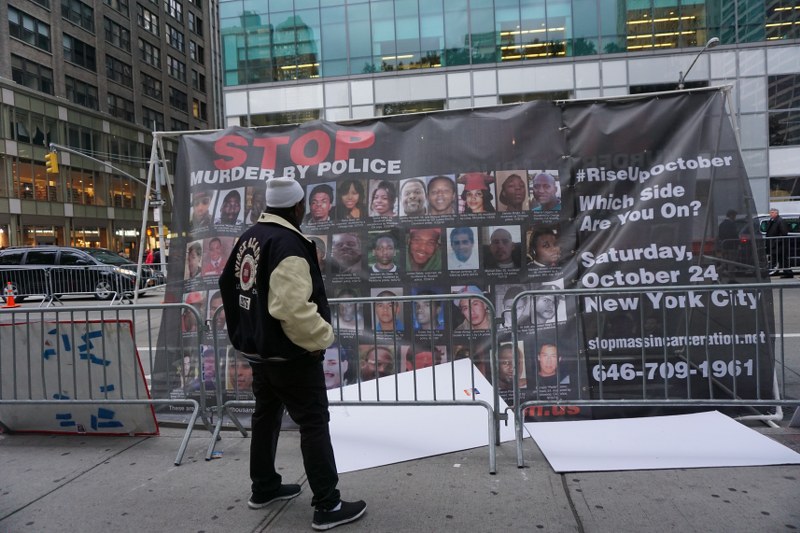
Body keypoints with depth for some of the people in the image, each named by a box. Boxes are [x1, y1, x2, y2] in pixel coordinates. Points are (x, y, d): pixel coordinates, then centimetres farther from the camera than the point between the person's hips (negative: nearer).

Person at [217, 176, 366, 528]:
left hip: (259, 348, 10)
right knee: (314, 423, -1)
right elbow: (293, 307, -32)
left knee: (266, 414, 20)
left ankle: (263, 487, 35)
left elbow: (230, 285, 17)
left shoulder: (250, 237, 8)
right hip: (290, 354, -9)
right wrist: (320, 338, -18)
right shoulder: (288, 243, -23)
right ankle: (327, 506, 7)